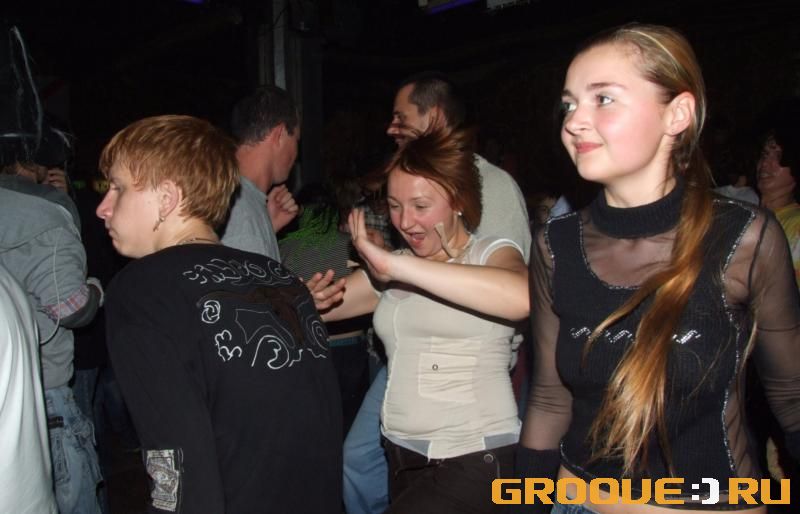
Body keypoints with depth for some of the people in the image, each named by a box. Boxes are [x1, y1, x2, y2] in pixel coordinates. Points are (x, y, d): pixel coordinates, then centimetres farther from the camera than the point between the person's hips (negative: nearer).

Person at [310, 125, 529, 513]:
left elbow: (520, 297, -30)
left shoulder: (491, 253, -7)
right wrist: (308, 296, -15)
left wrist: (395, 265, -30)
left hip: (475, 460, -6)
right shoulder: (395, 270, 9)